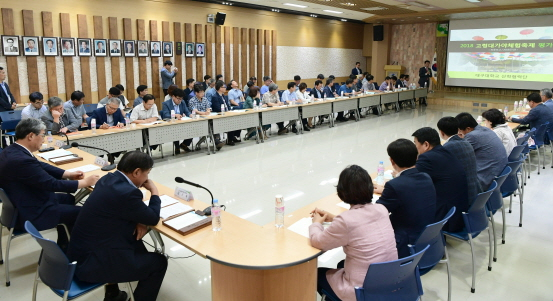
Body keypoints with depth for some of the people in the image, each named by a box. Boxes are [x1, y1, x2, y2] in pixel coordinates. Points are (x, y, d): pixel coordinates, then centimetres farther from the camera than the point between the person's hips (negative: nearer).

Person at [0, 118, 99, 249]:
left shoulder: (12, 150, -1)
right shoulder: (21, 160, -31)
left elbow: (40, 166, 11)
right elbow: (52, 184, -25)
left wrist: (68, 174, 5)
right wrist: (85, 182, -15)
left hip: (20, 204, 10)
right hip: (30, 213, -10)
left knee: (68, 199, 22)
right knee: (81, 213, -1)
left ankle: (63, 245, 31)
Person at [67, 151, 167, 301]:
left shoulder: (108, 179, 2)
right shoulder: (127, 193, -25)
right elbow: (153, 218, -11)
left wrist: (138, 221, 0)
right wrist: (154, 191, 2)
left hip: (81, 251, 9)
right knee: (158, 262, 2)